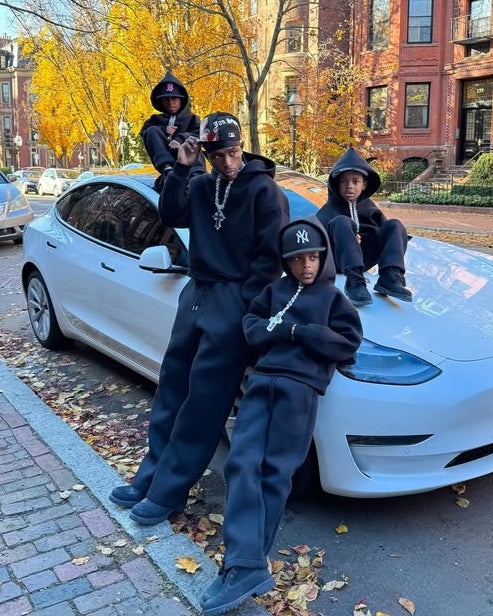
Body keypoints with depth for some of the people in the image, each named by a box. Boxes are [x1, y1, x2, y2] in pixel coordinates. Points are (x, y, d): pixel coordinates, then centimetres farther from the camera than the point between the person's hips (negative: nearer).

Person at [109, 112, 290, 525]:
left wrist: (245, 308, -15)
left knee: (203, 400, -3)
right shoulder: (202, 186, 11)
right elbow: (171, 216, 1)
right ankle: (152, 476, 23)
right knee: (173, 387, 11)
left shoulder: (263, 189, -8)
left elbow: (271, 256, -11)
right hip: (197, 294, 7)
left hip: (234, 302, -7)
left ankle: (167, 492, 7)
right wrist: (181, 169, -8)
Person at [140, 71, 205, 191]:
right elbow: (144, 132, 11)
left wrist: (180, 139, -20)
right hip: (165, 159, 1)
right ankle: (167, 167, -40)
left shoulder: (192, 118, 22)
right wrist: (163, 130, -7)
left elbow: (199, 135, 1)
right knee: (153, 130, -19)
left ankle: (197, 175, -60)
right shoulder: (157, 119, 28)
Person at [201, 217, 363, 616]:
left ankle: (245, 563, 0)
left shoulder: (333, 297, 14)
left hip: (301, 386, -3)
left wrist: (296, 331, -4)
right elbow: (252, 328, 10)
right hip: (262, 379, 4)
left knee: (276, 472, -4)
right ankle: (245, 565, -11)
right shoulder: (274, 290, 23)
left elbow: (348, 343, 2)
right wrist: (288, 329, -7)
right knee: (242, 464, -12)